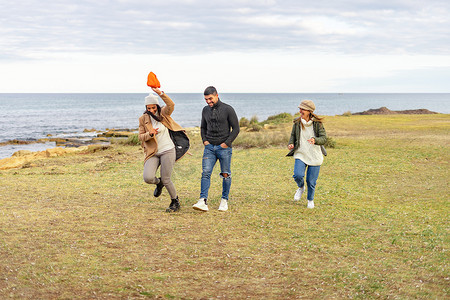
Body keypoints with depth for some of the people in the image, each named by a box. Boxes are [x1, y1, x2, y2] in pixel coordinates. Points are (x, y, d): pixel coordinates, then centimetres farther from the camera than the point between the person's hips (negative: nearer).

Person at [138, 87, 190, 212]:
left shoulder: (164, 114, -2)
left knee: (166, 179, -5)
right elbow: (141, 137, 6)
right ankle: (159, 183, 22)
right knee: (148, 178, -16)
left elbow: (171, 105, -23)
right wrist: (150, 134, -17)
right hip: (153, 153, 3)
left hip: (167, 151, -3)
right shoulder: (143, 119, 5)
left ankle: (175, 202, 20)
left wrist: (161, 93, -37)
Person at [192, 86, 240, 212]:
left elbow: (236, 128, -3)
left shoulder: (228, 109, -5)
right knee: (206, 173, -9)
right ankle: (203, 201, -17)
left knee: (225, 175, 3)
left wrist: (227, 143, -11)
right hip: (209, 147, 4)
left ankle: (224, 201, 15)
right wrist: (204, 140, 7)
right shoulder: (205, 110, 10)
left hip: (224, 147, -3)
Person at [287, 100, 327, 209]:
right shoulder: (297, 123, -2)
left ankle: (310, 200, 32)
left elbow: (324, 138, -13)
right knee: (298, 175, -22)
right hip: (301, 155, 1)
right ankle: (301, 188, 14)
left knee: (311, 181, 3)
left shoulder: (317, 123, -10)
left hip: (315, 156, -1)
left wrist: (315, 140, -35)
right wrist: (291, 144, -8)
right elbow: (293, 135, 13)